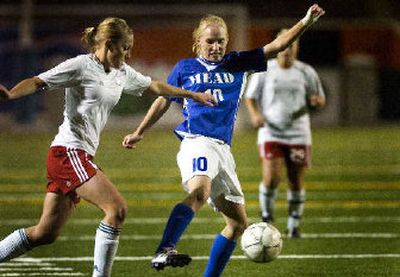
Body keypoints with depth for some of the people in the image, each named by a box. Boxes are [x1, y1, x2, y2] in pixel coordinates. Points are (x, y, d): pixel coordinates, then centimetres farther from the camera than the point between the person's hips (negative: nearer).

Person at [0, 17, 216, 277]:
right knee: (117, 208, -17)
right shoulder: (81, 66, -8)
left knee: (45, 233, 7)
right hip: (69, 152, -9)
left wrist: (193, 94, 39)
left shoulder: (122, 72, 16)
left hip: (81, 157, 9)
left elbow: (154, 87, 31)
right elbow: (38, 82, -12)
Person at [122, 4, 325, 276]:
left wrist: (305, 23, -2)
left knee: (239, 223, 8)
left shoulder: (237, 63, 16)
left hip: (223, 150, 6)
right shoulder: (185, 68, 10)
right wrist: (139, 132, 25)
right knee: (200, 192, -38)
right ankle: (164, 251, -54)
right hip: (197, 142, -6)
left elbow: (275, 47, 10)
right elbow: (164, 101, 21)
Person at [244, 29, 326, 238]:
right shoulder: (264, 70, 1)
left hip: (298, 134, 1)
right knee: (271, 178, -16)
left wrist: (317, 100, -13)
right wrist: (255, 114, -11)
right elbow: (250, 97, 9)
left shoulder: (306, 73, 3)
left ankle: (294, 225, 19)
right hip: (270, 133, -1)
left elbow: (320, 99, 11)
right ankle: (267, 218, 7)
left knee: (296, 182, 4)